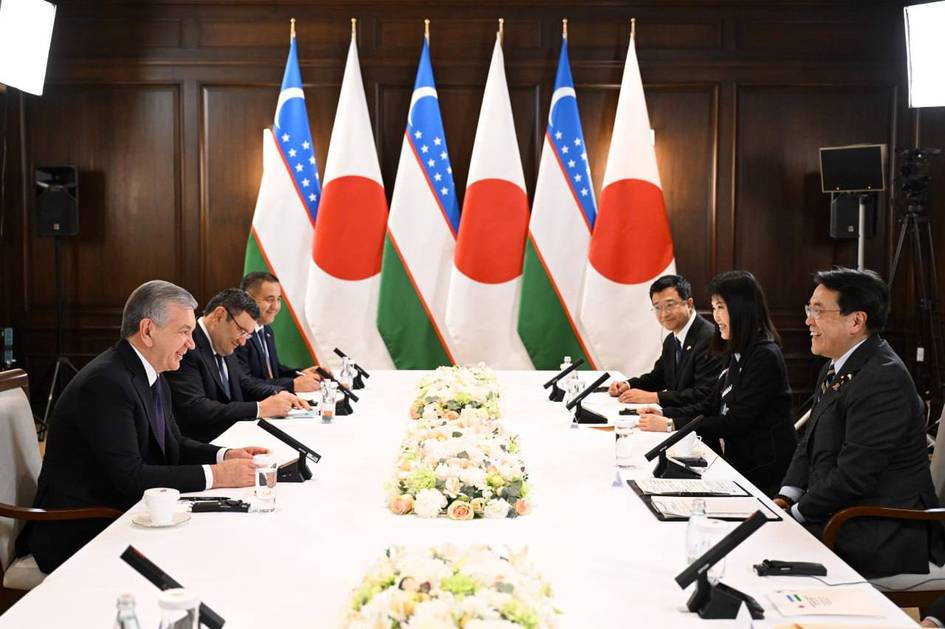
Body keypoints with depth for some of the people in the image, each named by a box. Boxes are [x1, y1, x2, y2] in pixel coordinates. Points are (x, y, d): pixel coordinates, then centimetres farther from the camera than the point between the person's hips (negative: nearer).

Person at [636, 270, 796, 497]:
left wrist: (672, 425, -18)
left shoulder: (765, 357, -16)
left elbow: (737, 421, -19)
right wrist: (665, 414, -1)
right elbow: (710, 405, 14)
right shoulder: (736, 354, 13)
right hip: (737, 459, 8)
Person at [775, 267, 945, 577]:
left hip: (882, 538, -9)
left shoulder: (881, 379, -21)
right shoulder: (836, 367, 11)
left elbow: (854, 474, -23)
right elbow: (809, 444, 15)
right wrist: (786, 499, 1)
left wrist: (794, 514, -15)